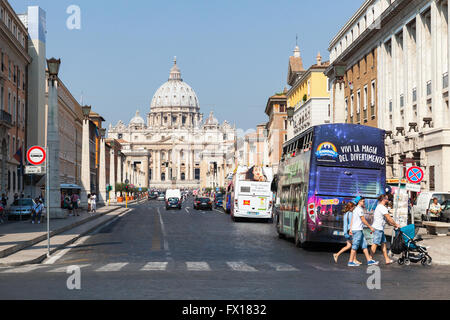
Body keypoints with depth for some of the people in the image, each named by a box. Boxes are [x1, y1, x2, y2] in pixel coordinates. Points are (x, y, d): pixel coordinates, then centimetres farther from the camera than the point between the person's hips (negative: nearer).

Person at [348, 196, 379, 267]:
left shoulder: (355, 209, 18)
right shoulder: (359, 209, -12)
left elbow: (352, 220, 18)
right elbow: (363, 220, -13)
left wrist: (351, 229, 17)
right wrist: (370, 227, -7)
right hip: (357, 230, -10)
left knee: (364, 245, 9)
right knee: (355, 246, -8)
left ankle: (369, 260, 10)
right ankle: (350, 262, -6)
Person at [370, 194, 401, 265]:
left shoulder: (379, 207, 20)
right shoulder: (382, 208, -14)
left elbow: (386, 219, 24)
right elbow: (389, 218, -14)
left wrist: (393, 225, 20)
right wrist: (396, 224, -3)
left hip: (380, 229, 11)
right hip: (378, 228, -11)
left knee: (383, 243, 10)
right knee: (375, 243, -9)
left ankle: (387, 259, 12)